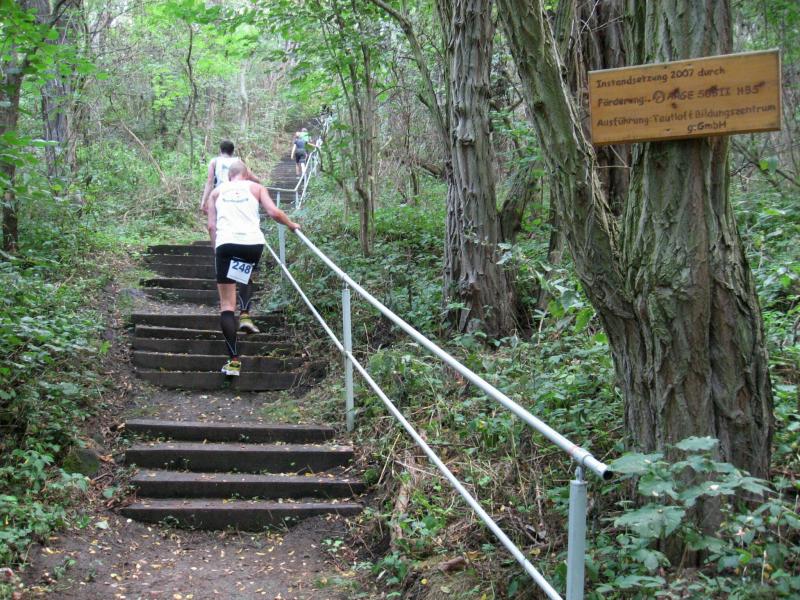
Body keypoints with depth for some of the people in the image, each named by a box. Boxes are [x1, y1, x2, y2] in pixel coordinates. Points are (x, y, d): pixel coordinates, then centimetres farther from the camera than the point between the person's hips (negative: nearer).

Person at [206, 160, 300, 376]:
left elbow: (211, 226, 14)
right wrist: (292, 225, 21)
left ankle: (233, 361, -7)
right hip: (253, 242, 0)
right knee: (246, 275, 37)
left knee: (227, 305, 2)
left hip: (226, 243, 0)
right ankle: (245, 315, 16)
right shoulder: (256, 188, 18)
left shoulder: (217, 192, 23)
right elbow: (274, 213, 5)